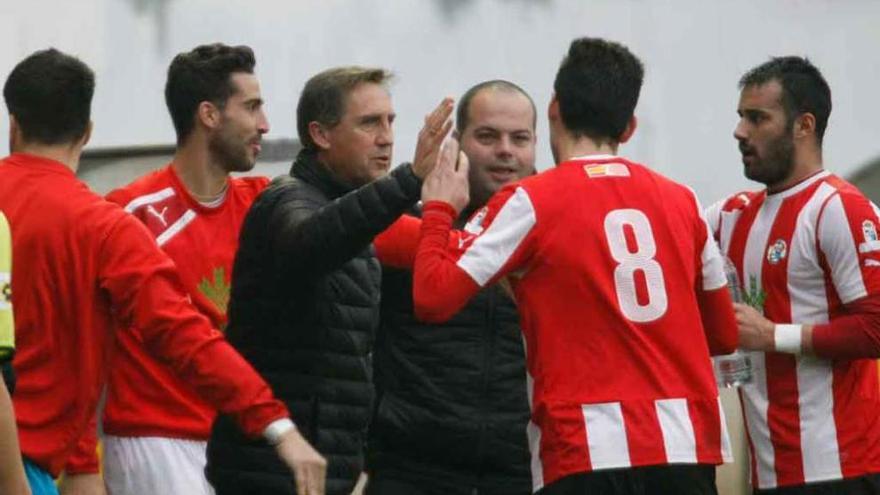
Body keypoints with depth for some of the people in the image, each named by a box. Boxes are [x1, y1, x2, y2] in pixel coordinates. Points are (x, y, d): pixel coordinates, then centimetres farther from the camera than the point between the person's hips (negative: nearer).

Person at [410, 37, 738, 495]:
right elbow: (724, 335, 19)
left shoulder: (531, 200, -1)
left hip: (589, 452, -4)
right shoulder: (680, 201, 12)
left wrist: (439, 211, 9)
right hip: (687, 445, 4)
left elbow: (433, 298, -8)